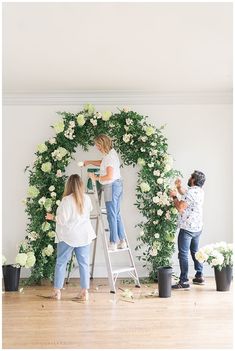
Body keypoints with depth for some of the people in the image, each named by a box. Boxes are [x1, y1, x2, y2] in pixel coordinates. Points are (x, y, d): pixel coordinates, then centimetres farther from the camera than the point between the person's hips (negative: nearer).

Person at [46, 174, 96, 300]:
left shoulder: (67, 200, -16)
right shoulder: (87, 198, -1)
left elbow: (63, 220, -15)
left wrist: (53, 217, 2)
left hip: (68, 236, -4)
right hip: (84, 236, 4)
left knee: (61, 262, 9)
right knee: (84, 263, 7)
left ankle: (57, 291, 14)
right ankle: (84, 292, 9)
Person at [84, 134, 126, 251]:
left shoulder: (109, 156, -20)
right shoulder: (111, 152, 10)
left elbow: (109, 176, -25)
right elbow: (103, 163, 29)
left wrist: (97, 178, -13)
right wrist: (89, 162, 24)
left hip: (112, 186, -10)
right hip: (117, 184, 10)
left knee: (111, 215, -2)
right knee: (116, 214, 15)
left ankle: (113, 243, 6)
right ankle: (122, 241, 20)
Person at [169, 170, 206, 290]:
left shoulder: (191, 192, -20)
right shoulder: (200, 191, 10)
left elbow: (180, 208, -22)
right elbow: (186, 195, 25)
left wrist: (174, 196, -8)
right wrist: (179, 187, 11)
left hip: (187, 228, -9)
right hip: (197, 228, 9)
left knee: (183, 254, -6)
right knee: (195, 252, 19)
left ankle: (184, 282, -6)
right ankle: (199, 276, 26)